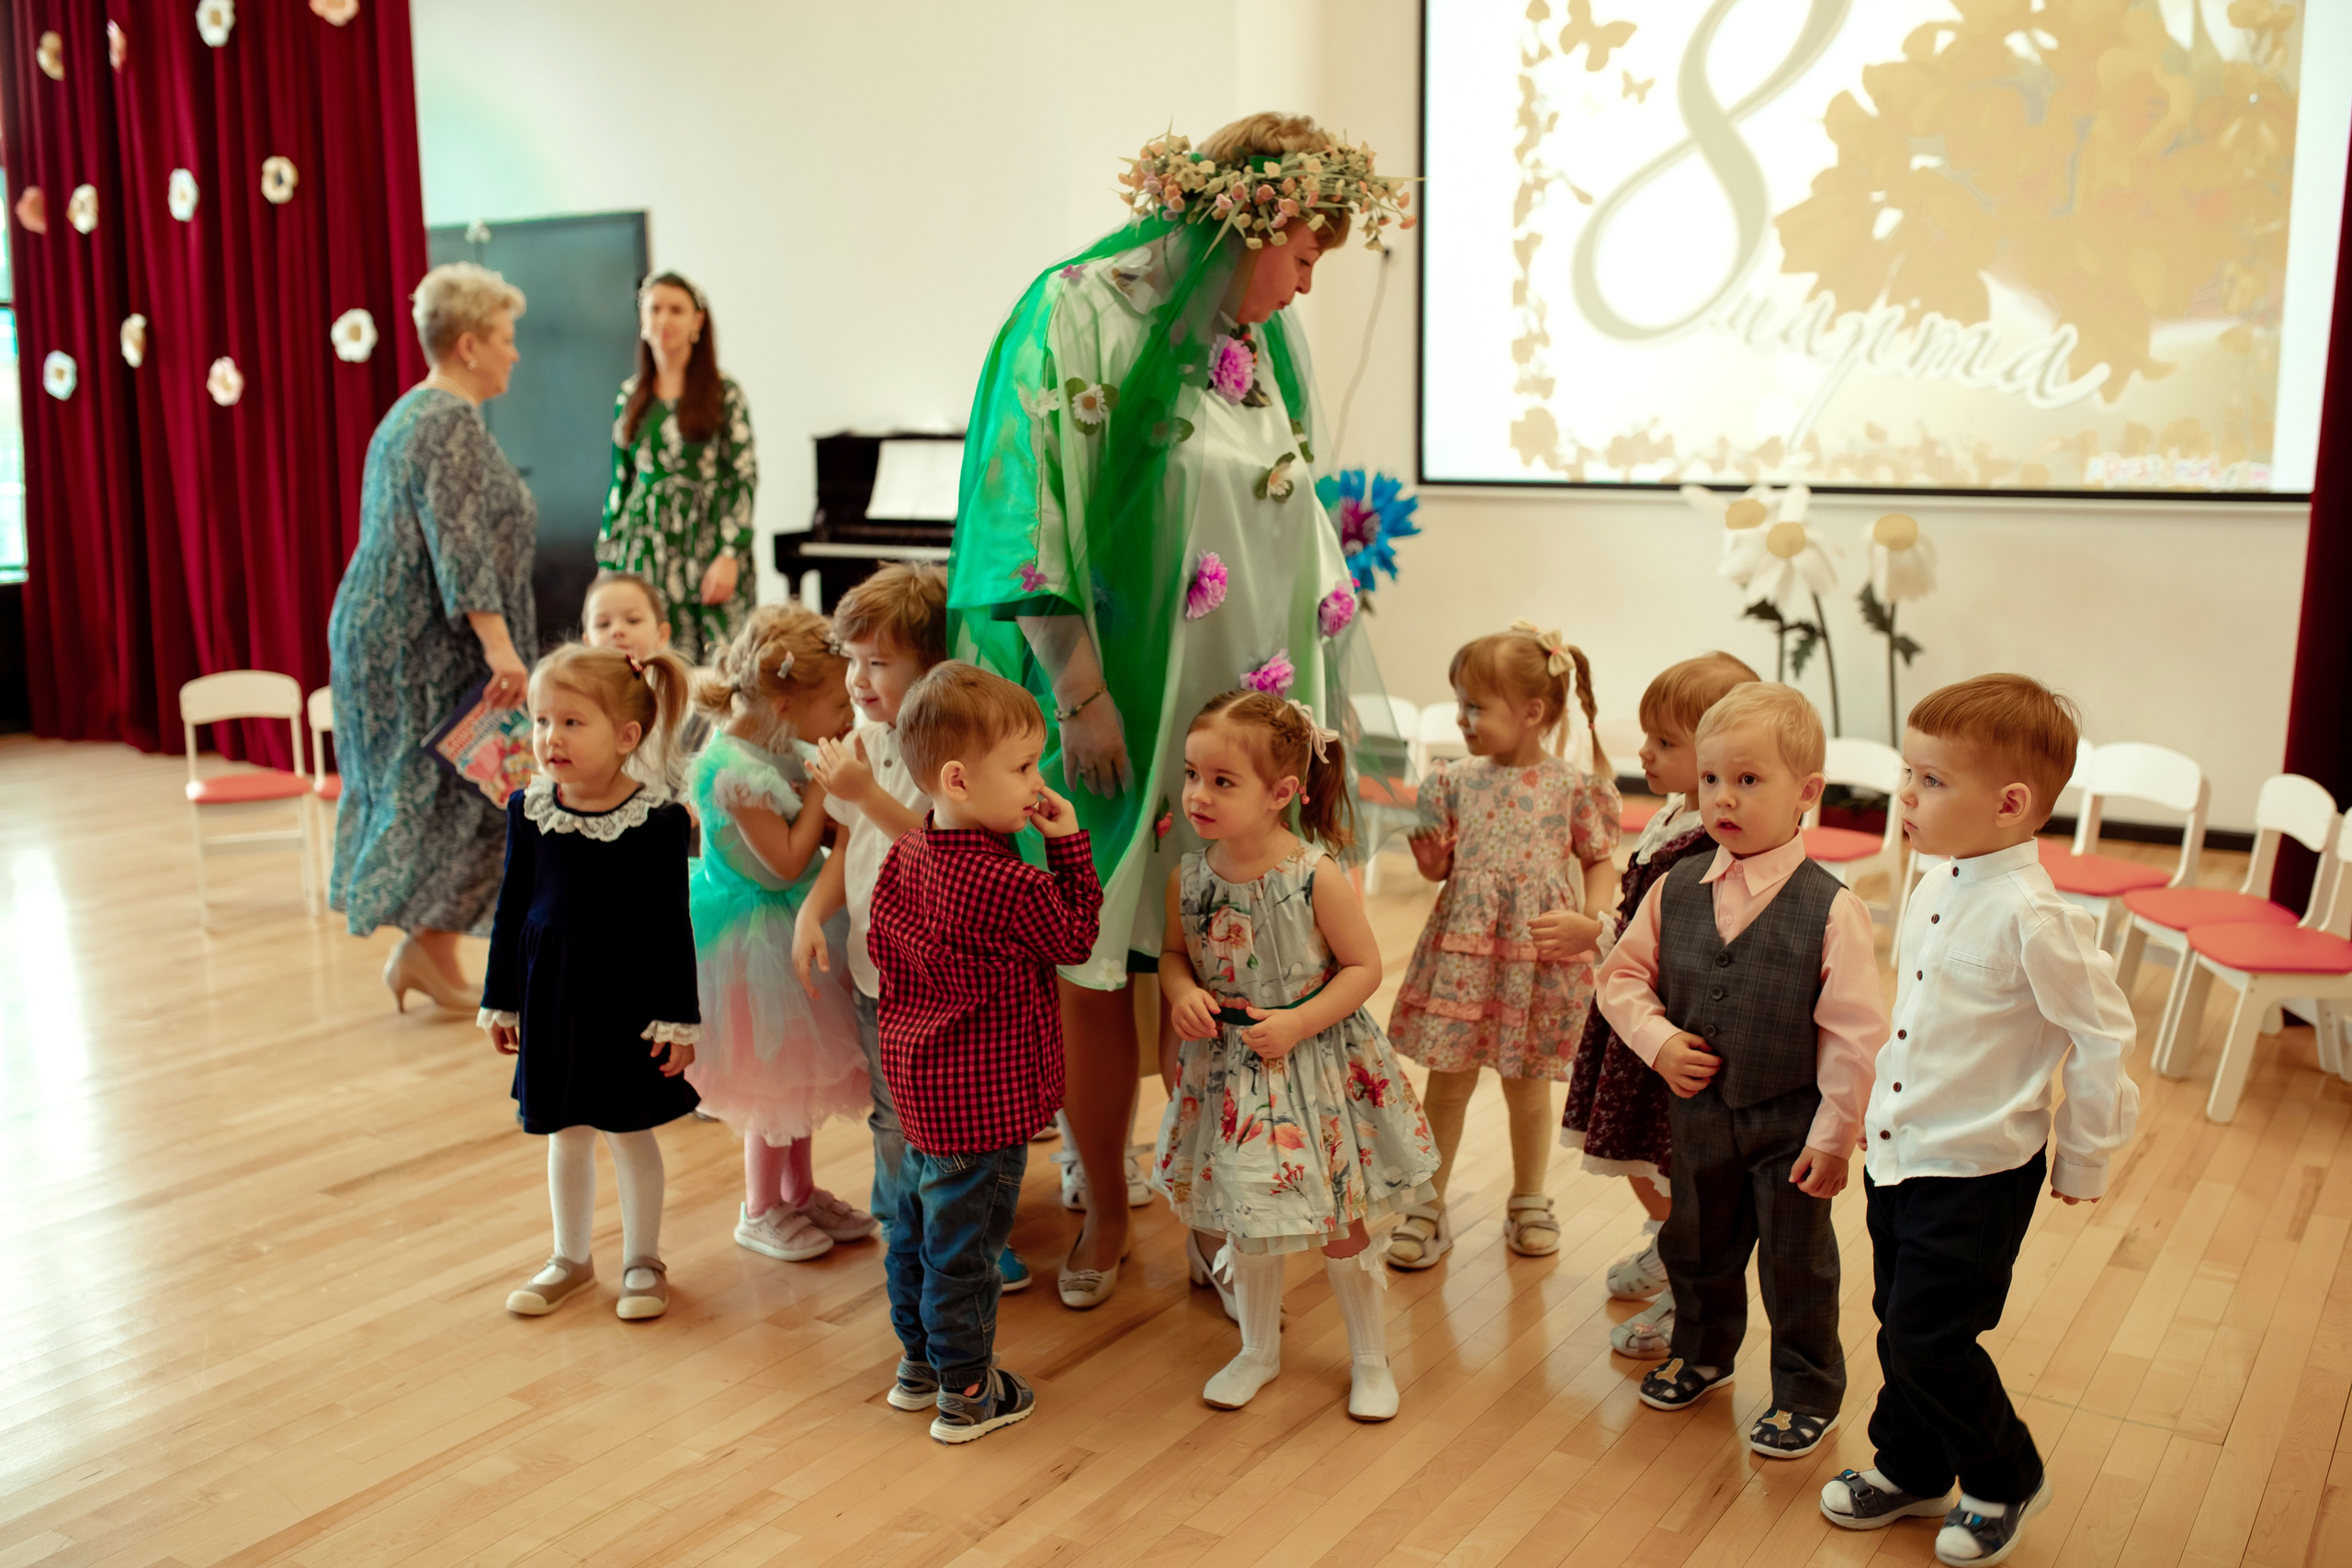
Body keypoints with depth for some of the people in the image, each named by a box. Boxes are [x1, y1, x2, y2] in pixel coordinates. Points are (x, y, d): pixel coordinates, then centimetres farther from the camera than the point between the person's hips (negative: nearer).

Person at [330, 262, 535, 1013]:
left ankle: (429, 954, 15)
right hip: (429, 647, -10)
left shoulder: (409, 414, 18)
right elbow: (461, 545, -23)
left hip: (380, 635, 10)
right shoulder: (451, 422, -14)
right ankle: (424, 948, 0)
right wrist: (498, 643, -28)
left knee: (423, 794, 11)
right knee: (460, 792, -4)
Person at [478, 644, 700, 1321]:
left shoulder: (658, 819, -13)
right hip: (551, 991, 3)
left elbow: (672, 924, -9)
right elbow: (512, 910, 5)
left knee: (631, 1132, 10)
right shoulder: (528, 810, -4)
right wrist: (501, 1002, 8)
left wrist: (678, 1020, -8)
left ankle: (642, 1260, 28)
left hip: (628, 993, -3)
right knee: (565, 1133, 16)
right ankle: (571, 1258, 35)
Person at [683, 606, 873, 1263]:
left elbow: (824, 832, 6)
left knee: (798, 1067, 19)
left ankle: (799, 1191, 35)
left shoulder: (785, 748, -1)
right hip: (756, 934, -9)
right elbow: (788, 860, -25)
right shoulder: (733, 769, -27)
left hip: (793, 926, 9)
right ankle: (761, 1210, 23)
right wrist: (825, 784, -22)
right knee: (773, 1073, 4)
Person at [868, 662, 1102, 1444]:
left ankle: (918, 1362, 37)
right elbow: (1075, 938, -9)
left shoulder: (903, 857, 0)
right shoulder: (1009, 887, -25)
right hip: (983, 1100, -8)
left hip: (920, 1082, 8)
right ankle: (966, 1392, 19)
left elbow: (881, 949, 11)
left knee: (917, 1224, 21)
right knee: (964, 1245, 5)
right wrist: (1070, 844, -8)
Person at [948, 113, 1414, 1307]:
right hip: (1118, 699, -5)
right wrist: (1081, 693, -16)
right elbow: (1031, 514, -13)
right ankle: (1104, 1210, 23)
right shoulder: (1083, 313, -7)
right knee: (1091, 957, 3)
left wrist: (1321, 698, 15)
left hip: (1246, 705, 5)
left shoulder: (1266, 345, 13)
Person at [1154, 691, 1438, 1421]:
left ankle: (1370, 1357, 32)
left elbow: (1364, 965, -12)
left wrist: (1298, 1023, -21)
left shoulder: (1317, 878, -20)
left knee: (1339, 1223, 10)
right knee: (1246, 1219, 17)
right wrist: (1183, 994, -13)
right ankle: (1258, 1350, 38)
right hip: (1229, 1073, 4)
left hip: (1315, 1069, -3)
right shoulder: (1189, 876, -8)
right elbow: (1175, 953, 8)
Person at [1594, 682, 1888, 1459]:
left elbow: (1856, 1037, -16)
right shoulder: (1675, 891, -6)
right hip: (1699, 1112, 4)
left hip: (1790, 1125, -4)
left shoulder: (1830, 909, -19)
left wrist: (1834, 1136, -14)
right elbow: (1623, 973, 5)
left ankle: (1807, 1392, 33)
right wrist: (1658, 1040, -12)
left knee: (1796, 1262, 12)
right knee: (1695, 1243, 22)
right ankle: (1702, 1349, 48)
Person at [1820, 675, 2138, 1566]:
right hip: (1899, 1153, 8)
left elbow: (2101, 1035, -16)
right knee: (1900, 1326, 17)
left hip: (1977, 1170, -7)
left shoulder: (2033, 917, -23)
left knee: (1928, 1339, -1)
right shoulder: (1936, 889, 1)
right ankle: (1909, 1469, 37)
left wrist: (2082, 1160, -6)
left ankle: (2005, 1482, 24)